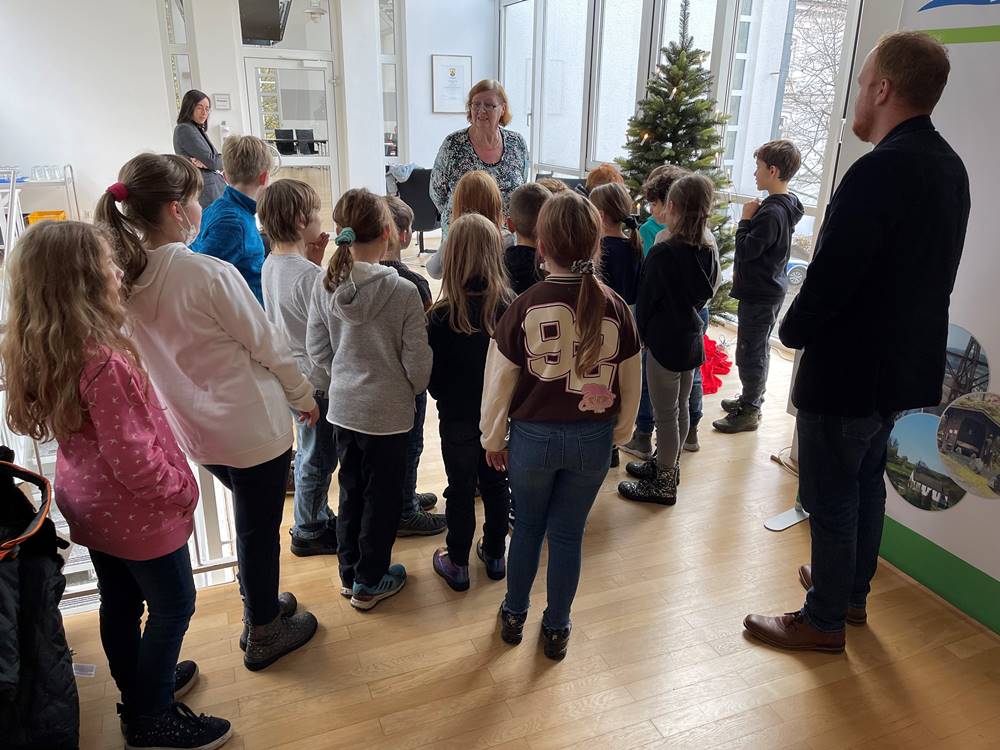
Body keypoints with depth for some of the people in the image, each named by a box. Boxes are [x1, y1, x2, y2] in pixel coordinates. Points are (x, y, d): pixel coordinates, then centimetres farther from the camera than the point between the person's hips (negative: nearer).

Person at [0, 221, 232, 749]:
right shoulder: (102, 361, -33)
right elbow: (131, 458, -28)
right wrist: (180, 490, -14)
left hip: (89, 502, 8)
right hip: (135, 511, -8)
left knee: (119, 602, 24)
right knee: (173, 606, 11)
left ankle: (140, 688, 45)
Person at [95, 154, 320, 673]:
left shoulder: (125, 281, -5)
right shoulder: (211, 275, -24)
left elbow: (156, 357, 6)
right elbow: (268, 347, -15)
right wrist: (304, 398, 1)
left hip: (193, 427, 7)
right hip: (252, 425, -7)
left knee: (252, 518, 28)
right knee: (259, 529, 12)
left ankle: (259, 605, 46)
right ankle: (264, 635, 32)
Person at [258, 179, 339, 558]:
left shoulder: (271, 264, 1)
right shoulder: (308, 275, -25)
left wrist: (313, 260, -1)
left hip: (291, 373, 9)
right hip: (316, 379, -9)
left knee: (309, 452, 23)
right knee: (318, 460, 8)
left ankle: (317, 516, 40)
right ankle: (308, 533, 25)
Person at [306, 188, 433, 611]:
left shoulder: (325, 286, -7)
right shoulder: (403, 291, -20)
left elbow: (317, 348, 1)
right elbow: (417, 361, -15)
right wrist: (415, 390, 6)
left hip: (343, 406, 5)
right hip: (388, 411, -5)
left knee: (351, 490, 20)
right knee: (383, 495, 12)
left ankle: (349, 573, 36)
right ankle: (369, 583, 25)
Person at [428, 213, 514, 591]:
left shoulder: (442, 316, -21)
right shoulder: (510, 307, -13)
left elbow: (433, 378, -11)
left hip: (458, 418, -3)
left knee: (460, 488, 12)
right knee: (495, 482, 19)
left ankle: (457, 563, 26)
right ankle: (494, 554, 34)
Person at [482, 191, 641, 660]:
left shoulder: (524, 307, -15)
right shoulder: (615, 309, -9)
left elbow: (498, 382, -8)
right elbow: (630, 383, 1)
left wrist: (493, 439, 7)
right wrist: (620, 431, 17)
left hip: (533, 437, -1)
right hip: (593, 439, 1)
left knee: (528, 526, 20)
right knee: (568, 534, 15)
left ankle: (513, 616, 37)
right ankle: (556, 629, 31)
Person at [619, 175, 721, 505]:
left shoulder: (662, 253, -21)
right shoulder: (708, 253, 0)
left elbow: (645, 300, -12)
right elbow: (705, 295, 11)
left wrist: (643, 332, 5)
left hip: (665, 343, -8)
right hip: (692, 339, 8)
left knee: (665, 414, 3)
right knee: (680, 407, 20)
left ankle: (664, 483, 16)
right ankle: (668, 465, 38)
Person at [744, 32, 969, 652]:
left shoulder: (881, 170, -24)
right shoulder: (948, 165, 6)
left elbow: (831, 274, -25)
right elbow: (926, 270, 12)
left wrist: (793, 329, -6)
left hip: (848, 369, -9)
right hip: (905, 362, 9)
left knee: (830, 497, 5)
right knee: (866, 481, 22)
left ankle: (824, 621, 21)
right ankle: (852, 589, 40)